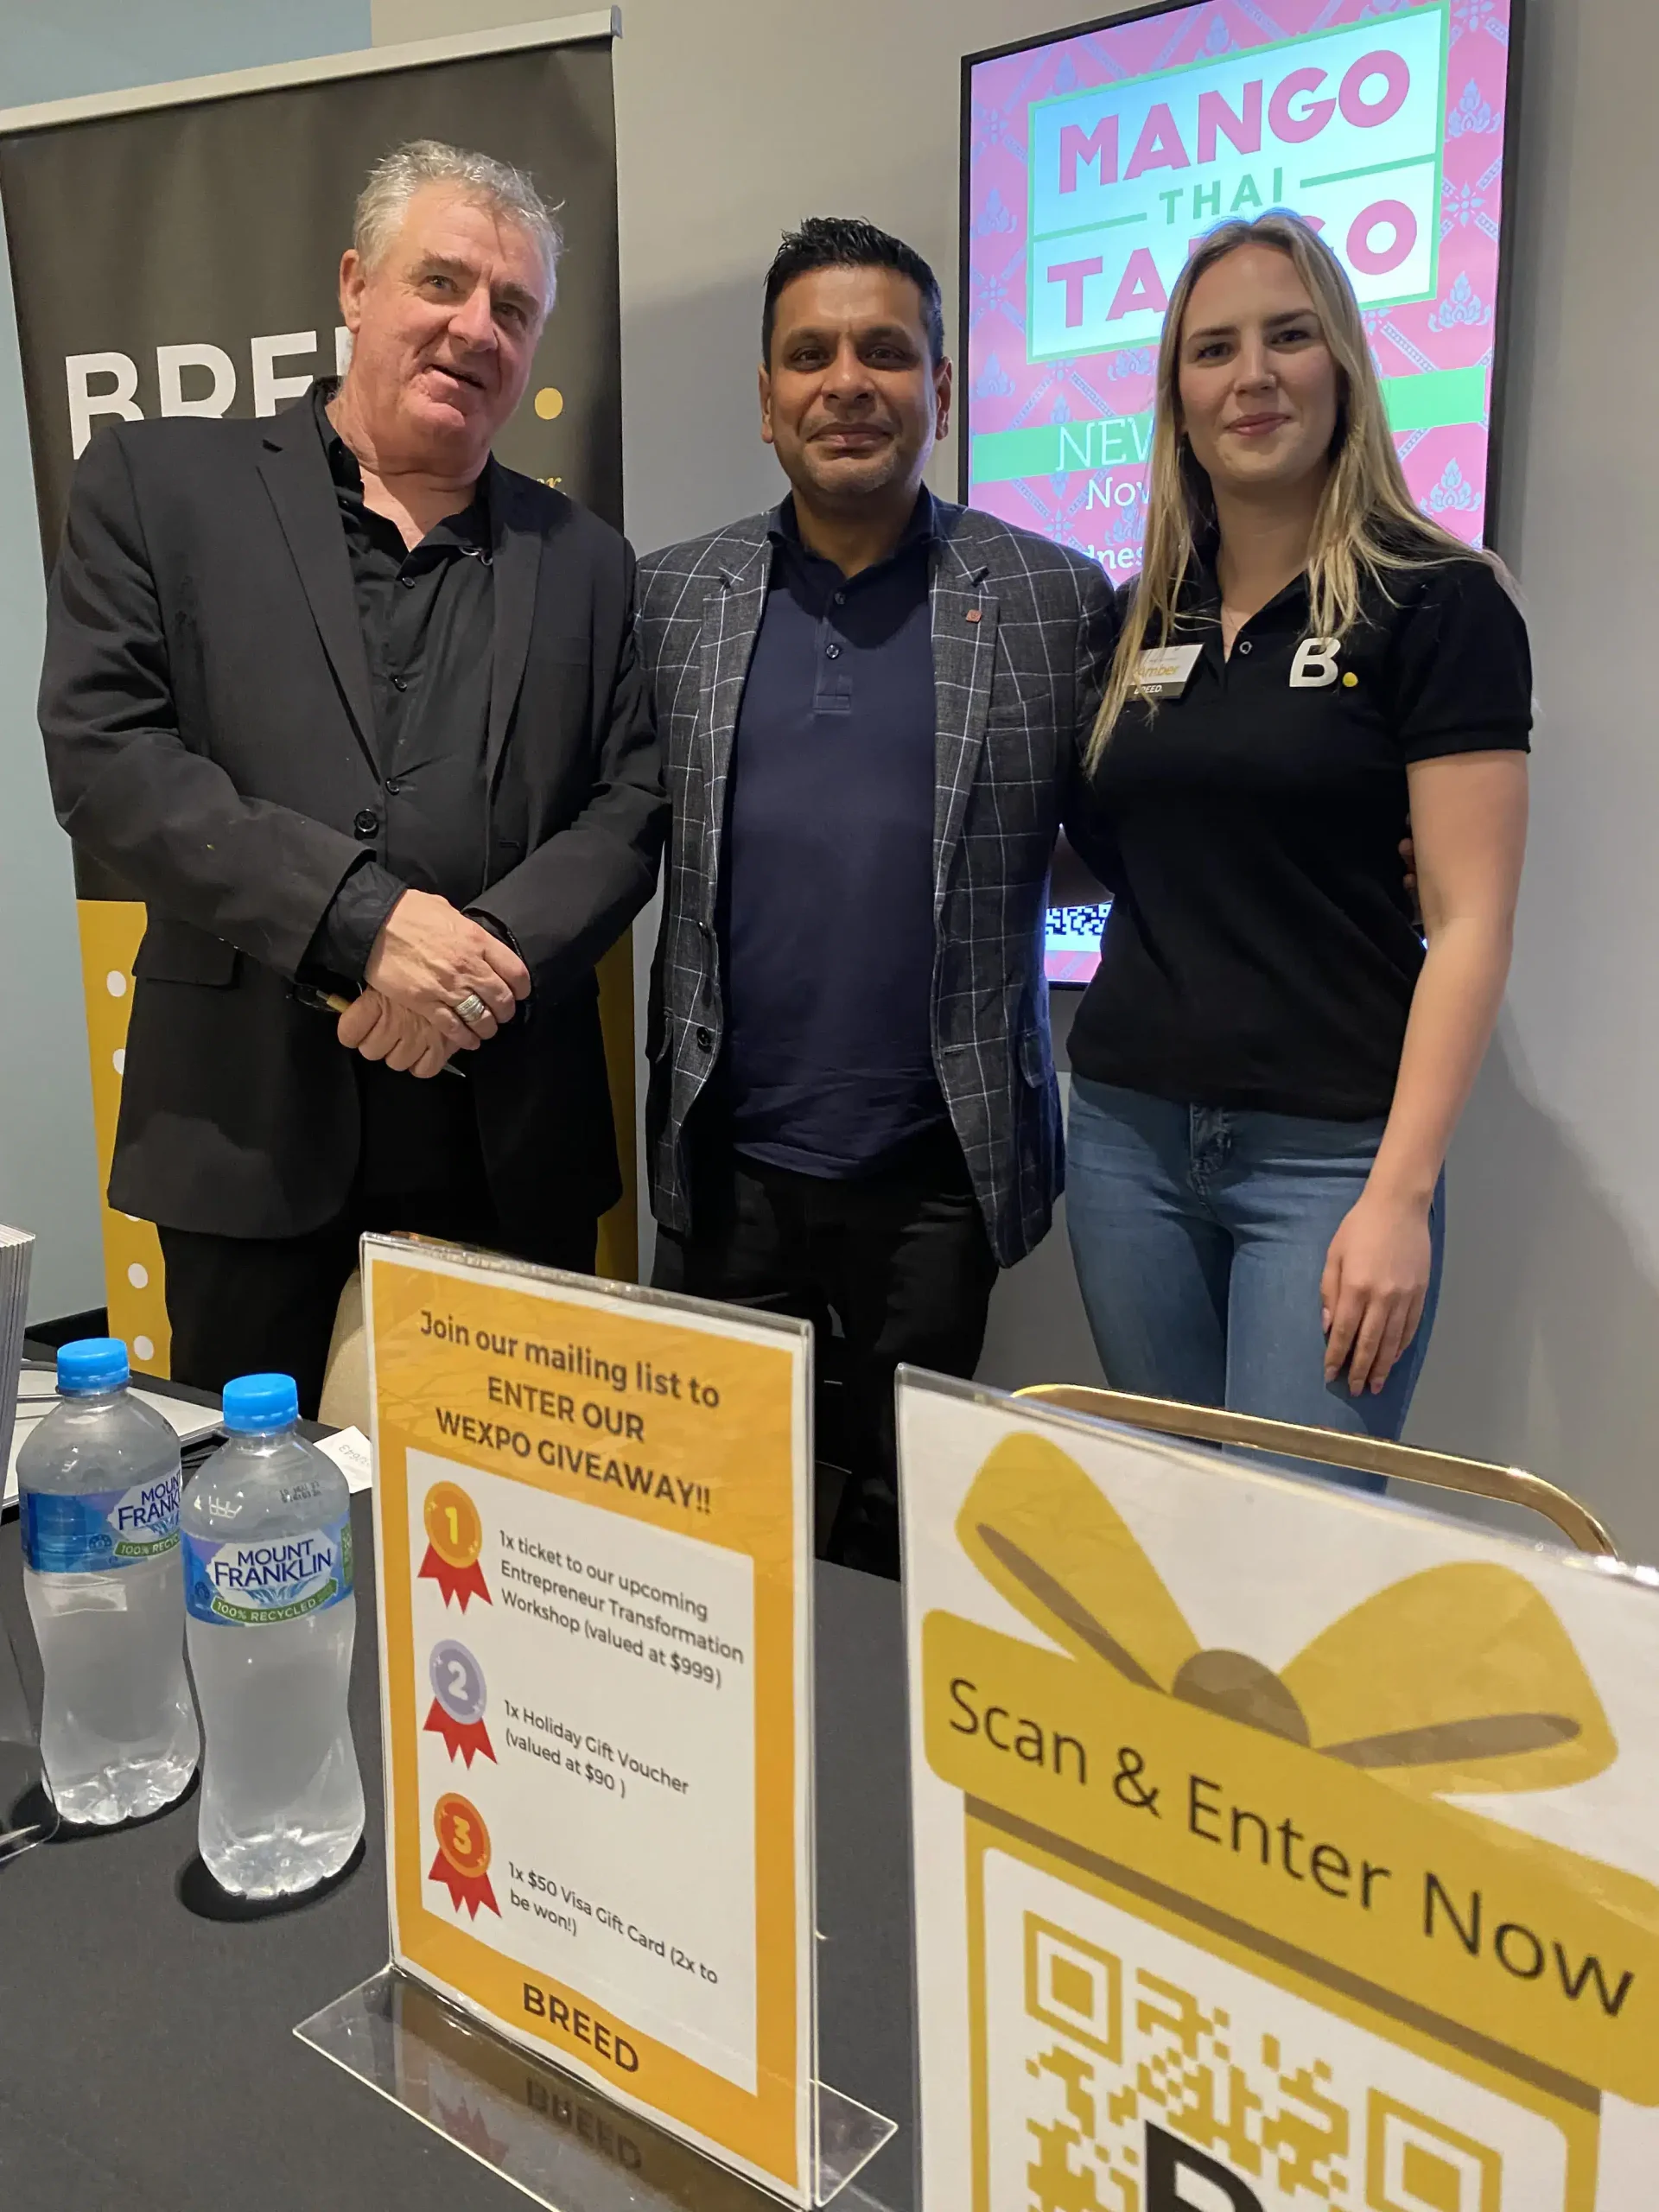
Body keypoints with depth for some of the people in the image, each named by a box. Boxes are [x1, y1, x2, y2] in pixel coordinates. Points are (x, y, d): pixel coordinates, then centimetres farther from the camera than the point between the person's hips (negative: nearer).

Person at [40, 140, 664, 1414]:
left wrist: (493, 952, -13)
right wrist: (364, 918, -17)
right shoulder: (159, 483, 4)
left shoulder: (584, 561, 12)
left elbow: (630, 807, 6)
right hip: (254, 1135, -1)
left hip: (515, 1155, 2)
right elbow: (103, 751, -6)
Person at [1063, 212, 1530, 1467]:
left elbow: (1471, 924, -9)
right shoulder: (1135, 619, 10)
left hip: (1328, 1156, -4)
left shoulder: (1438, 602, -4)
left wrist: (1400, 1195, -16)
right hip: (1127, 1131, 5)